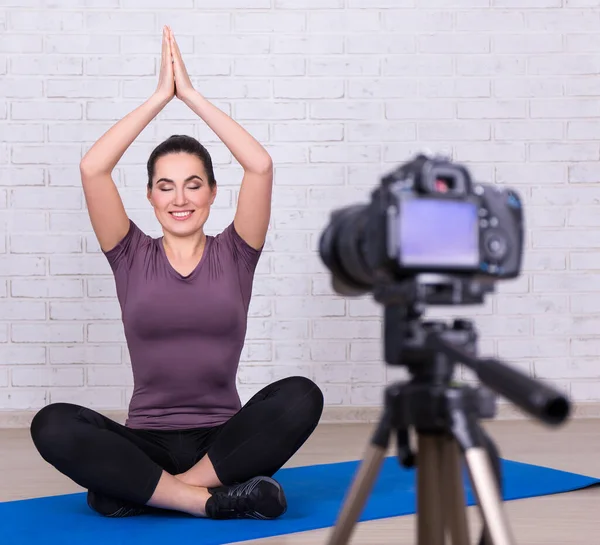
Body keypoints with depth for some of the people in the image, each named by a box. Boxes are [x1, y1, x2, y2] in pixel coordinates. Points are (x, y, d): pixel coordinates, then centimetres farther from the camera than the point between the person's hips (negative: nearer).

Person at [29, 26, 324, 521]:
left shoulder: (233, 255, 7)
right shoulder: (133, 257, 7)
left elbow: (260, 166, -8)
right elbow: (92, 169, -7)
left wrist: (191, 94, -3)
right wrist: (160, 95, -2)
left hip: (223, 440, 1)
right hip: (146, 442, 0)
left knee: (302, 397, -30)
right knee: (52, 425, -29)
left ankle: (141, 489, -24)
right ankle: (215, 499, -29)